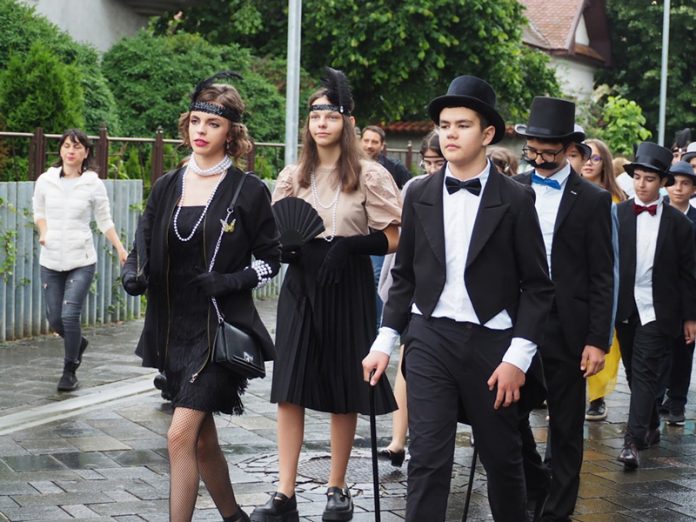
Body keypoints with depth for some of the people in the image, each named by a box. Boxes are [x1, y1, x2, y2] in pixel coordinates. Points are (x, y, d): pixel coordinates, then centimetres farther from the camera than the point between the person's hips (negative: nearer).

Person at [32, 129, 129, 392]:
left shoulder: (93, 184, -2)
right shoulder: (45, 180, 2)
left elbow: (105, 221, 6)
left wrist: (121, 249, -2)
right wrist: (43, 232, -1)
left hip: (81, 261, -3)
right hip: (50, 261, 3)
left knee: (70, 315, -14)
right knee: (54, 319, 6)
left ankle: (69, 371, 4)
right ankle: (78, 343, 41)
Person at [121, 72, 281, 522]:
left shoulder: (249, 191, -5)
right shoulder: (167, 188, 8)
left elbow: (271, 259, 1)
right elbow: (145, 251, 14)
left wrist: (233, 281, -16)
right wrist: (134, 274, -8)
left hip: (220, 327, -5)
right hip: (174, 328, 5)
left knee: (181, 435, -15)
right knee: (203, 440, 14)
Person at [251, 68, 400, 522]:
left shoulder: (369, 176, -4)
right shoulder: (294, 176, 9)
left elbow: (392, 240, -7)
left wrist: (346, 245, -19)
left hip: (348, 288, -3)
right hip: (301, 285, 3)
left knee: (344, 392, 5)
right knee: (290, 388, -3)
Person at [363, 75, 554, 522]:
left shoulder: (516, 200, -3)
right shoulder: (420, 196, 5)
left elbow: (537, 286, -3)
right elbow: (404, 276, 11)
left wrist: (517, 357, -10)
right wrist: (385, 342, 5)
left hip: (491, 342, -1)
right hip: (429, 339, 2)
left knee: (502, 456, 11)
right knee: (427, 459, -4)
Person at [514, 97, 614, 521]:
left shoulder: (592, 200, -2)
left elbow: (602, 277, -3)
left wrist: (598, 341, -8)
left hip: (566, 328, -2)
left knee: (566, 428, 7)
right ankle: (535, 485, 28)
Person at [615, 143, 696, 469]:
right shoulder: (617, 215, 1)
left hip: (658, 311, -3)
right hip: (625, 309, 3)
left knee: (645, 373, -10)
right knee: (635, 373, 13)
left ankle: (633, 441, -13)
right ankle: (651, 428, 31)